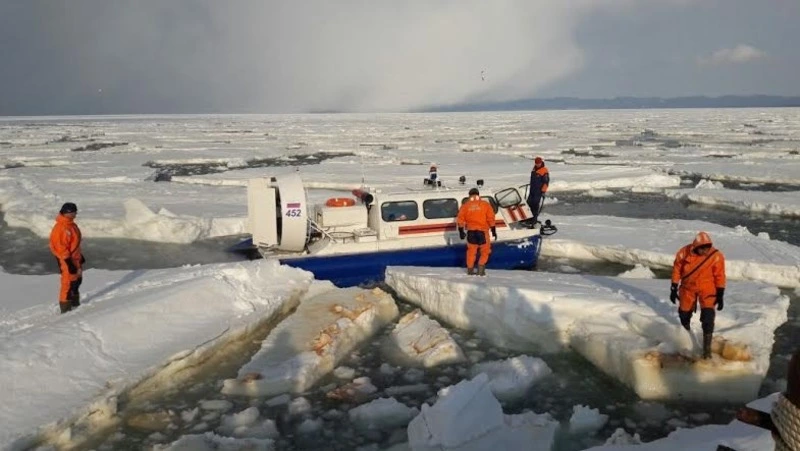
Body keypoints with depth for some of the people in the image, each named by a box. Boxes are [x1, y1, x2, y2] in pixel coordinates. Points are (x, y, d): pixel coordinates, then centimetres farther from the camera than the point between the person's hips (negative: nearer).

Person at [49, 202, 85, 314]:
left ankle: (75, 303, 37)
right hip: (67, 260, -10)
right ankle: (65, 308, 6)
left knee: (77, 280, 21)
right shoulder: (60, 228, -22)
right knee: (68, 283, -4)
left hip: (75, 258, 10)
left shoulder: (71, 224, 8)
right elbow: (60, 247, -23)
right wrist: (69, 262, -22)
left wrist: (80, 256, 23)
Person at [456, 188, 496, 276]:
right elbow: (491, 218, -3)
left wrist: (461, 231, 10)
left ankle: (470, 269, 17)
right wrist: (493, 230, 3)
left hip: (471, 231, 2)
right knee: (485, 251, 11)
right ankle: (481, 268, 0)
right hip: (482, 231, -2)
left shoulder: (465, 206, 5)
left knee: (471, 251, 14)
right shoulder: (485, 204, 2)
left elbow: (460, 219, 3)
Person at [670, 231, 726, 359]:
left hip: (707, 288, -2)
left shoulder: (716, 256, -20)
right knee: (684, 313, 16)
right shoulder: (684, 253, -18)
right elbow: (677, 270, -4)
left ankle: (707, 348, -9)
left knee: (708, 317, -16)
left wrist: (720, 295, -7)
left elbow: (720, 276, -9)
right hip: (688, 287, 2)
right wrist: (674, 289, -1)